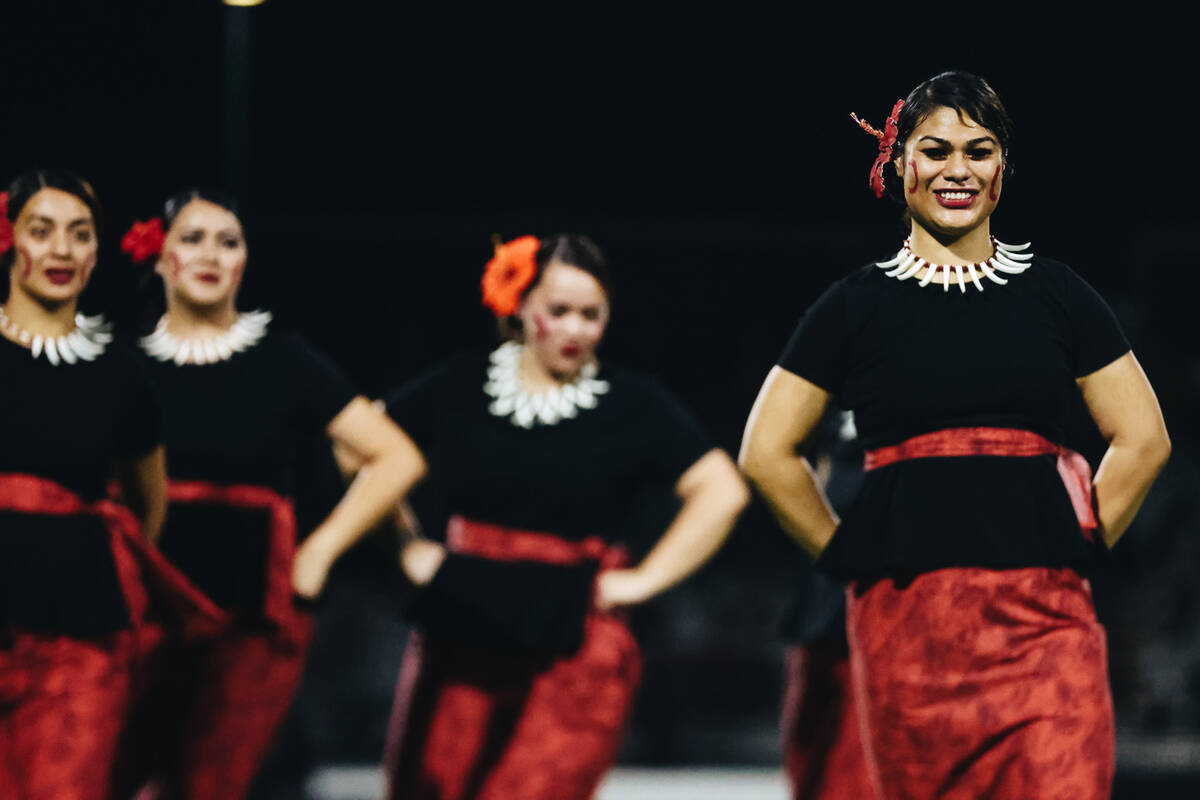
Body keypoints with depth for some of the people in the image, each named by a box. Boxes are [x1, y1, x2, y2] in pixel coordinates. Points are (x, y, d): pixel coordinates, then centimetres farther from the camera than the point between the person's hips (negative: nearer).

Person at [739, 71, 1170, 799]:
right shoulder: (859, 304, 8)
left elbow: (1143, 438, 14)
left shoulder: (1055, 293, 12)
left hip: (1046, 611, 0)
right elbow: (768, 452, 10)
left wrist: (1074, 546, 9)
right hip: (909, 617, 0)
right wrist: (854, 559, 8)